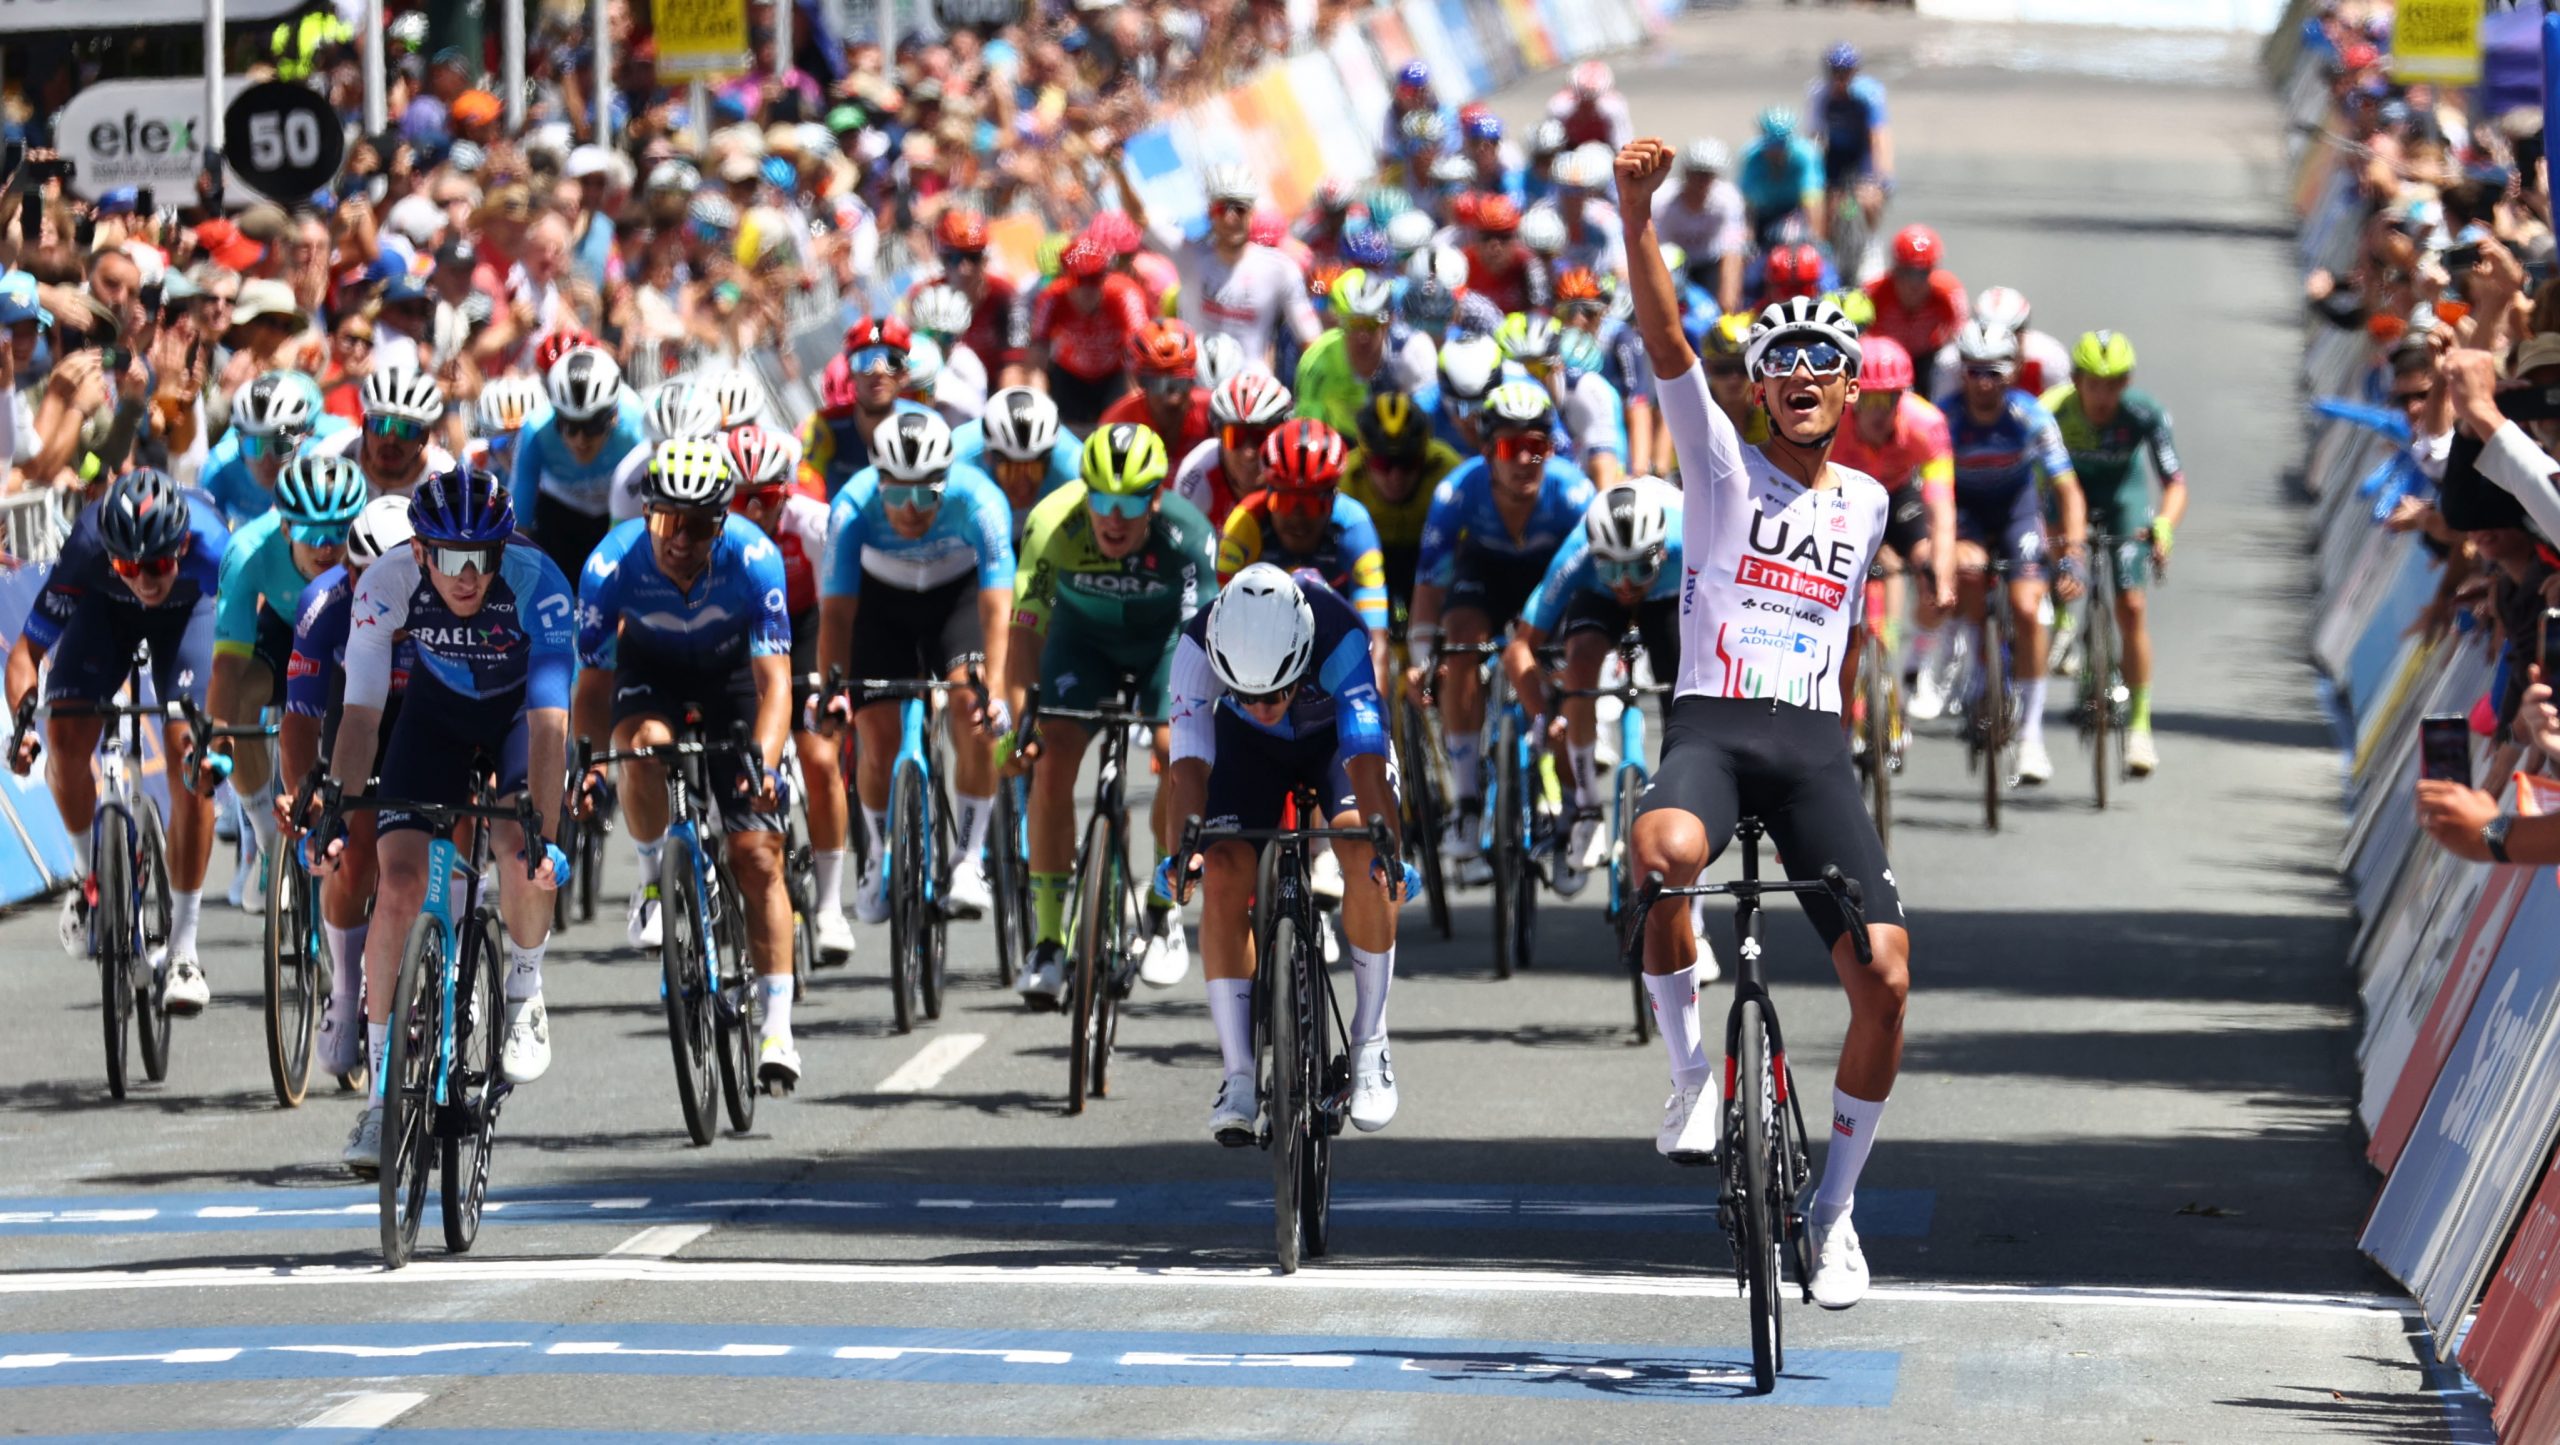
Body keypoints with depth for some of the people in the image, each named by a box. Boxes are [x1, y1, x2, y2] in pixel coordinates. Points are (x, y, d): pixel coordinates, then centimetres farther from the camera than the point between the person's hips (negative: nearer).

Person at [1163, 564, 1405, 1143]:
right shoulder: (1199, 645, -35)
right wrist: (1185, 848, -55)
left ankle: (1370, 1042, -14)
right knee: (1224, 874, -21)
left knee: (1364, 853, -28)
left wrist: (1386, 842, -60)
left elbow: (1365, 753, -46)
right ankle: (1238, 1073, -13)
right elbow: (1189, 759, -40)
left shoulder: (1340, 635, -40)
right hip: (1248, 747, 1)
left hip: (1335, 734, -1)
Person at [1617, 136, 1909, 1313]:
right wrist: (1636, 218, -22)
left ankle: (1835, 1205, 8)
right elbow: (1667, 344, -9)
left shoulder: (1867, 501, 18)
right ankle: (1691, 1072, -16)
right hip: (1711, 725, -3)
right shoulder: (1724, 468, 6)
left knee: (1884, 979, -11)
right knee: (1665, 853, -39)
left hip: (1814, 743, 3)